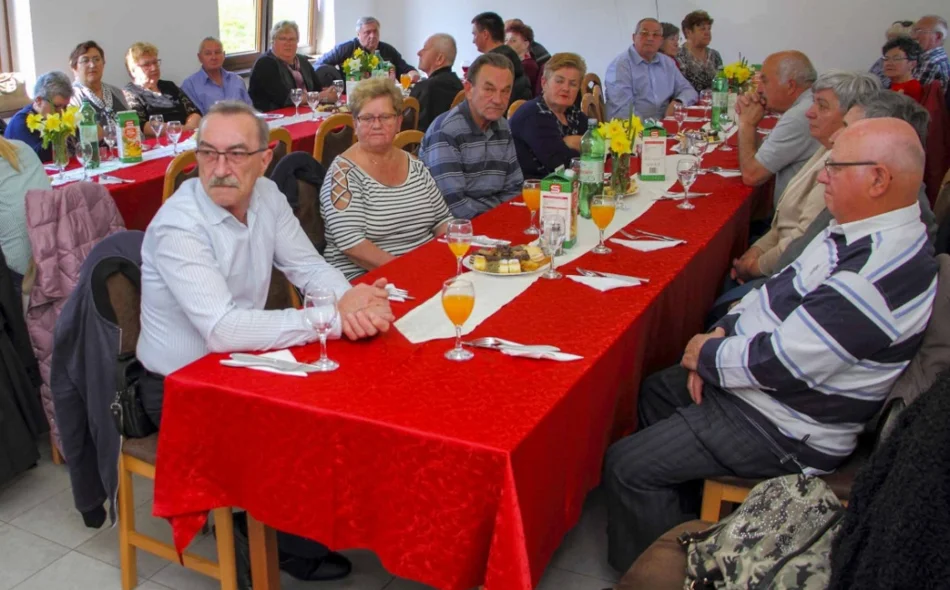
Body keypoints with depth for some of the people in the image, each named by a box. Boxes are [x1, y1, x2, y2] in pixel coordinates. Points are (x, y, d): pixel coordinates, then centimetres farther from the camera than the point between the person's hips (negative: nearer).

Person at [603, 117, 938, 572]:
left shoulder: (882, 273, -32)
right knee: (657, 391, 27)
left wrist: (707, 356, -13)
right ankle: (683, 521, 39)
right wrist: (721, 334, -3)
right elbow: (781, 290, 10)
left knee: (626, 466, -12)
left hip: (784, 431, -11)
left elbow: (778, 363, -31)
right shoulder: (856, 231, 1)